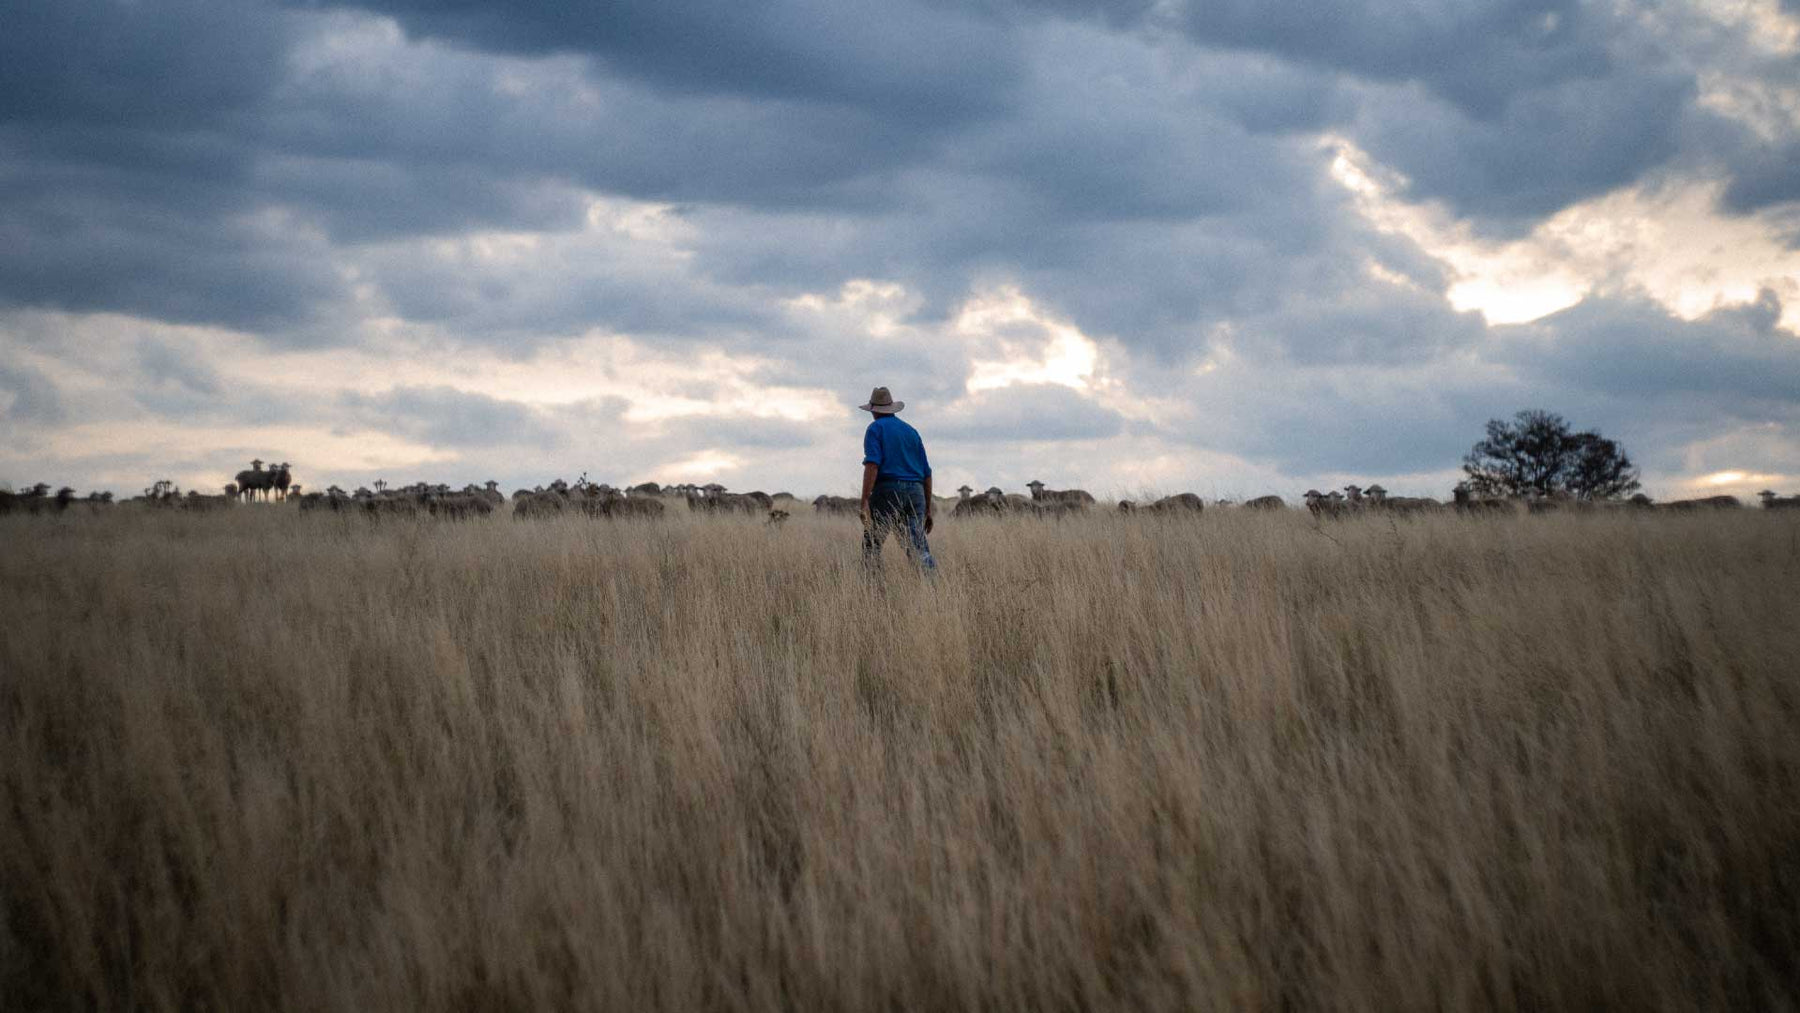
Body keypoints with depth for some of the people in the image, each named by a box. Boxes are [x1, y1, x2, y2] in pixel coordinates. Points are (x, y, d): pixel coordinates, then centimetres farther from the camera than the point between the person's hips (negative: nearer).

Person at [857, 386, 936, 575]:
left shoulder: (875, 428, 3)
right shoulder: (912, 432, 21)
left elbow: (872, 465, -13)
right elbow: (926, 473, 19)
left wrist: (864, 502, -18)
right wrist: (928, 509, 23)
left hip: (887, 490, -5)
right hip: (915, 494, 5)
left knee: (871, 545, 7)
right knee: (918, 548, -3)